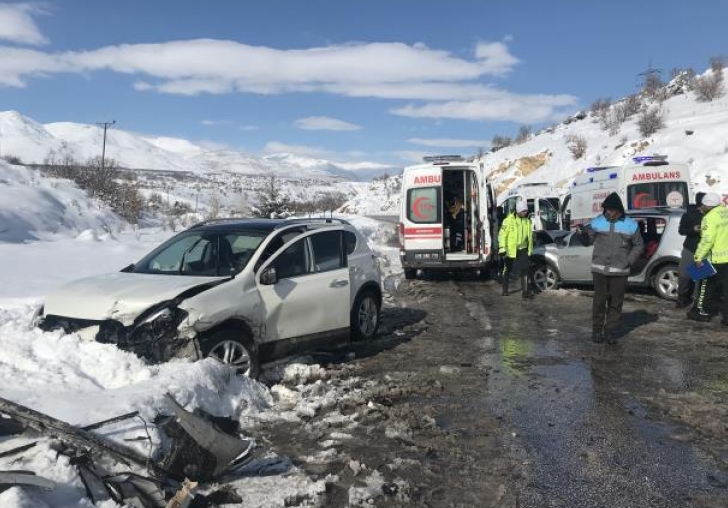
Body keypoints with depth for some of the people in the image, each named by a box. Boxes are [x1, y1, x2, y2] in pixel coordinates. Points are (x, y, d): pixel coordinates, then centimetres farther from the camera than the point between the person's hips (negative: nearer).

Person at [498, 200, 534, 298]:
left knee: (524, 270, -8)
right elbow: (502, 234, -11)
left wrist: (531, 249, 18)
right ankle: (505, 290, 25)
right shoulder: (509, 220, -11)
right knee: (508, 270, 10)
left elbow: (530, 236, 18)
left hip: (523, 249, 4)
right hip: (511, 249, -4)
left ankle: (525, 291, -8)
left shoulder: (528, 221, 8)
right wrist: (502, 248, -15)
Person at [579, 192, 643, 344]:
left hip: (620, 270, 1)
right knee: (599, 300, 1)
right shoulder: (598, 222, 2)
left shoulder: (630, 224, 3)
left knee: (616, 302, 6)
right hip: (600, 269, -1)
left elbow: (639, 244, 11)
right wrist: (584, 234, -17)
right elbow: (588, 240, 4)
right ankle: (597, 329, 14)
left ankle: (609, 331, 17)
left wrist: (629, 260, -1)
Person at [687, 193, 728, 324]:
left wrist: (699, 257, -17)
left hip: (717, 259, -6)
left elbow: (707, 240, -22)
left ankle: (700, 311, 18)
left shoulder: (710, 217, -17)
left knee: (706, 286, 9)